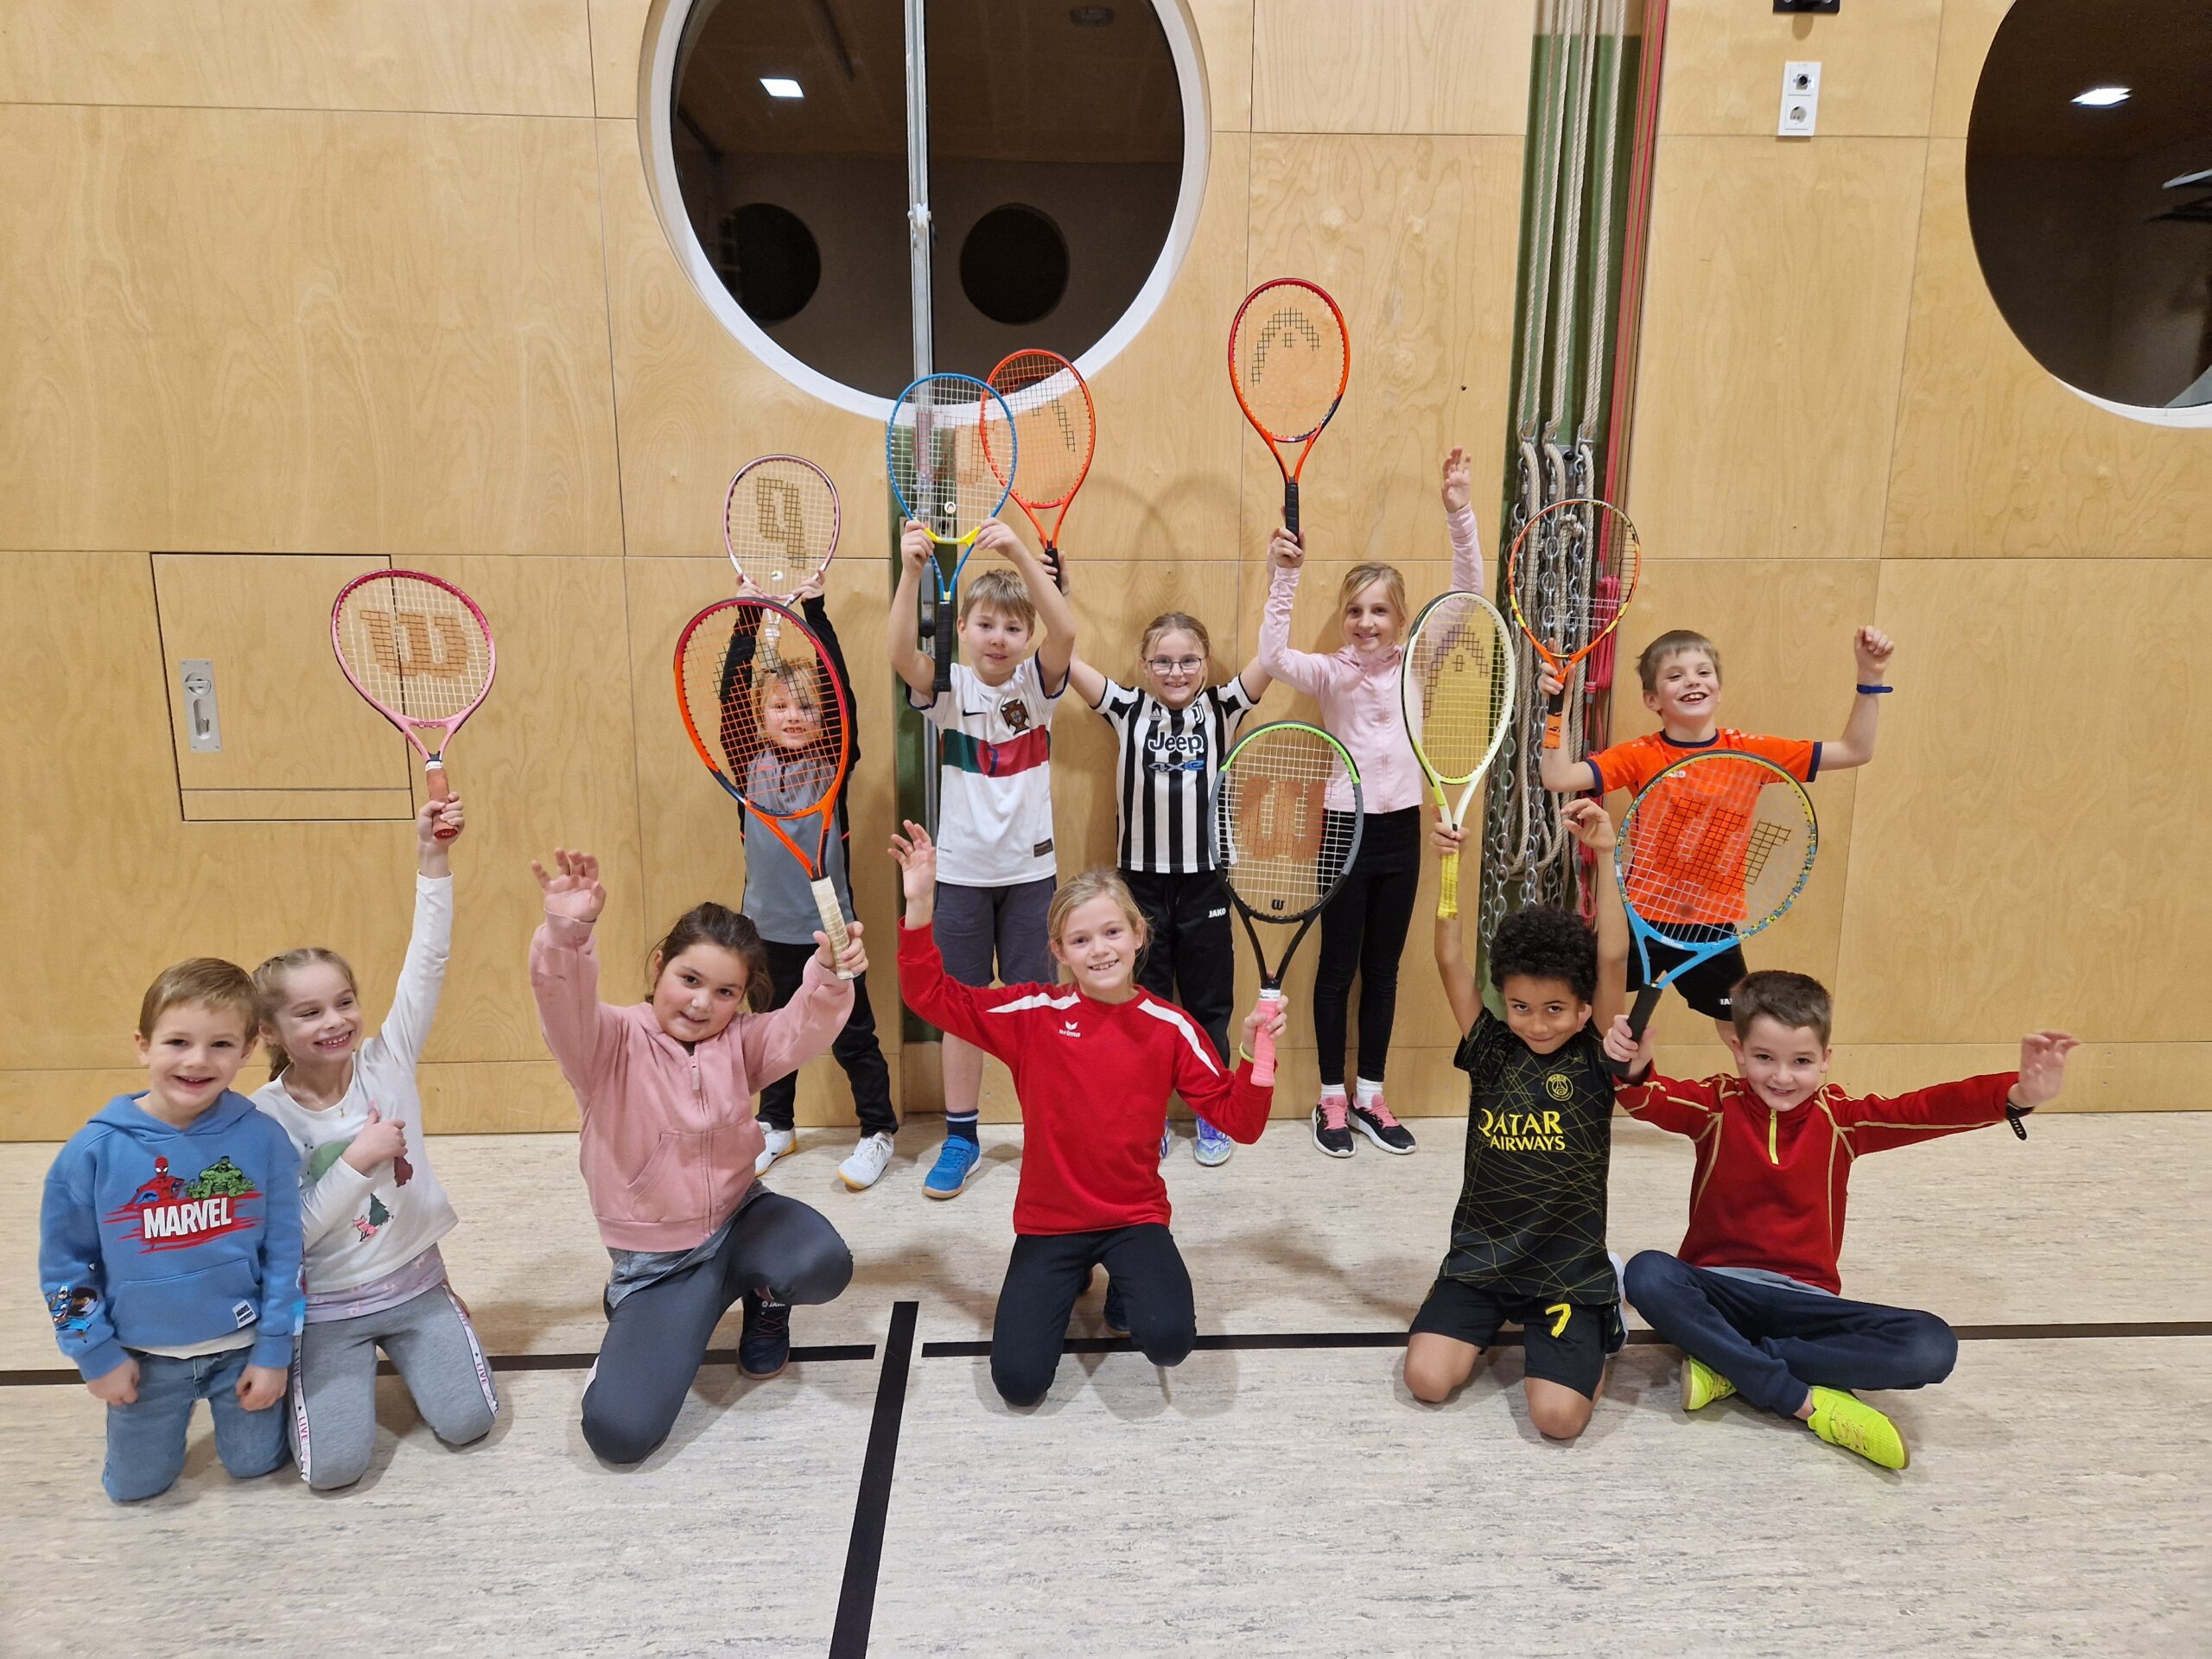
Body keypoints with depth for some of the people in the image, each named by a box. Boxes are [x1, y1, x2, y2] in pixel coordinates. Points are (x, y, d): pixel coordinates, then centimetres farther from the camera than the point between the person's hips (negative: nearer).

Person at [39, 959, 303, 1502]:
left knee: (255, 1465, 14)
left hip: (241, 1344, 0)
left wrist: (273, 1353, -6)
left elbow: (284, 1252, -8)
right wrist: (97, 1354, -2)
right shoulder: (95, 1150, -17)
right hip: (144, 1354, 1)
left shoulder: (262, 1139, -17)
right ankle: (172, 1411, 43)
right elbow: (64, 1263, -3)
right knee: (137, 1487, 15)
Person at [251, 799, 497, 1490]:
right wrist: (357, 1163, -26)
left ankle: (402, 1349, 21)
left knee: (467, 1422, -10)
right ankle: (304, 1371, 20)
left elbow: (428, 960, -18)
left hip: (415, 1284, 2)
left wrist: (432, 858, -26)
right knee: (334, 1466, -12)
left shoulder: (386, 1063, -9)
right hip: (327, 1306, -2)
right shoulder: (267, 1117, -13)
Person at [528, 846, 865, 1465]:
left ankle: (763, 1297, 7)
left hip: (741, 1221, 2)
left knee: (824, 1265, -32)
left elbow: (799, 1033, -23)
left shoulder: (739, 1042, -3)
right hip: (657, 1262, -1)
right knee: (618, 1431, -16)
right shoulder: (612, 1043, -12)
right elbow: (562, 1004, -34)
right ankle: (640, 1321, 18)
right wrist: (566, 931, -56)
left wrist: (829, 977, -46)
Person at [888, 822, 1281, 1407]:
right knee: (1019, 1382, -11)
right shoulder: (1034, 1013, -7)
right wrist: (920, 906, -24)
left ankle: (1124, 1291, 11)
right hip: (1048, 1221, 1)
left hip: (1135, 1218, 0)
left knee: (1169, 1339, -27)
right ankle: (1071, 1281, 21)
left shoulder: (1171, 1027, -7)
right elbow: (930, 996, -12)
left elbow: (1240, 1122, -6)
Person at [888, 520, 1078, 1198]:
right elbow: (902, 651, -24)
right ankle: (961, 1138, 22)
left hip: (1029, 869, 0)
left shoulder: (1036, 682, -3)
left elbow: (1066, 632, -23)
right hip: (962, 870, 0)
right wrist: (911, 571, -38)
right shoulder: (948, 689, -3)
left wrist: (1021, 555, -36)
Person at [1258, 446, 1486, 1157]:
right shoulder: (1330, 673, -5)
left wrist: (1459, 515, -18)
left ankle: (1370, 1097, 25)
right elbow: (1272, 656, -23)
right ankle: (1332, 1099, 20)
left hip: (1401, 831, 3)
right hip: (1344, 830, -3)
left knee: (1383, 968, 12)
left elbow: (1468, 597, -7)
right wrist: (1286, 576, -31)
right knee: (1338, 967, 7)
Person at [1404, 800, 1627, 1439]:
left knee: (1557, 1416, -17)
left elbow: (1612, 960, -19)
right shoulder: (1491, 1052, -2)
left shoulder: (1594, 1061, -7)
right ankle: (1491, 1320, 20)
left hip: (1569, 1270, -2)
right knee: (1426, 1379, -13)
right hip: (1480, 1258, 2)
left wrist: (1604, 855, -25)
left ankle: (1597, 1320, 16)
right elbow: (1450, 963, -11)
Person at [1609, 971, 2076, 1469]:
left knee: (1931, 1346, -22)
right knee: (1647, 1274, -34)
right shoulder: (1718, 1105, -3)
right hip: (1719, 1288, -2)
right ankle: (1805, 1400, -25)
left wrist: (2018, 1092, -35)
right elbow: (1653, 1101, -25)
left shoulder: (1840, 1117, 1)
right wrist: (1633, 1070, -50)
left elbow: (1927, 1110, -16)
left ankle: (1730, 1364, -18)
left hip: (1805, 1301, 2)